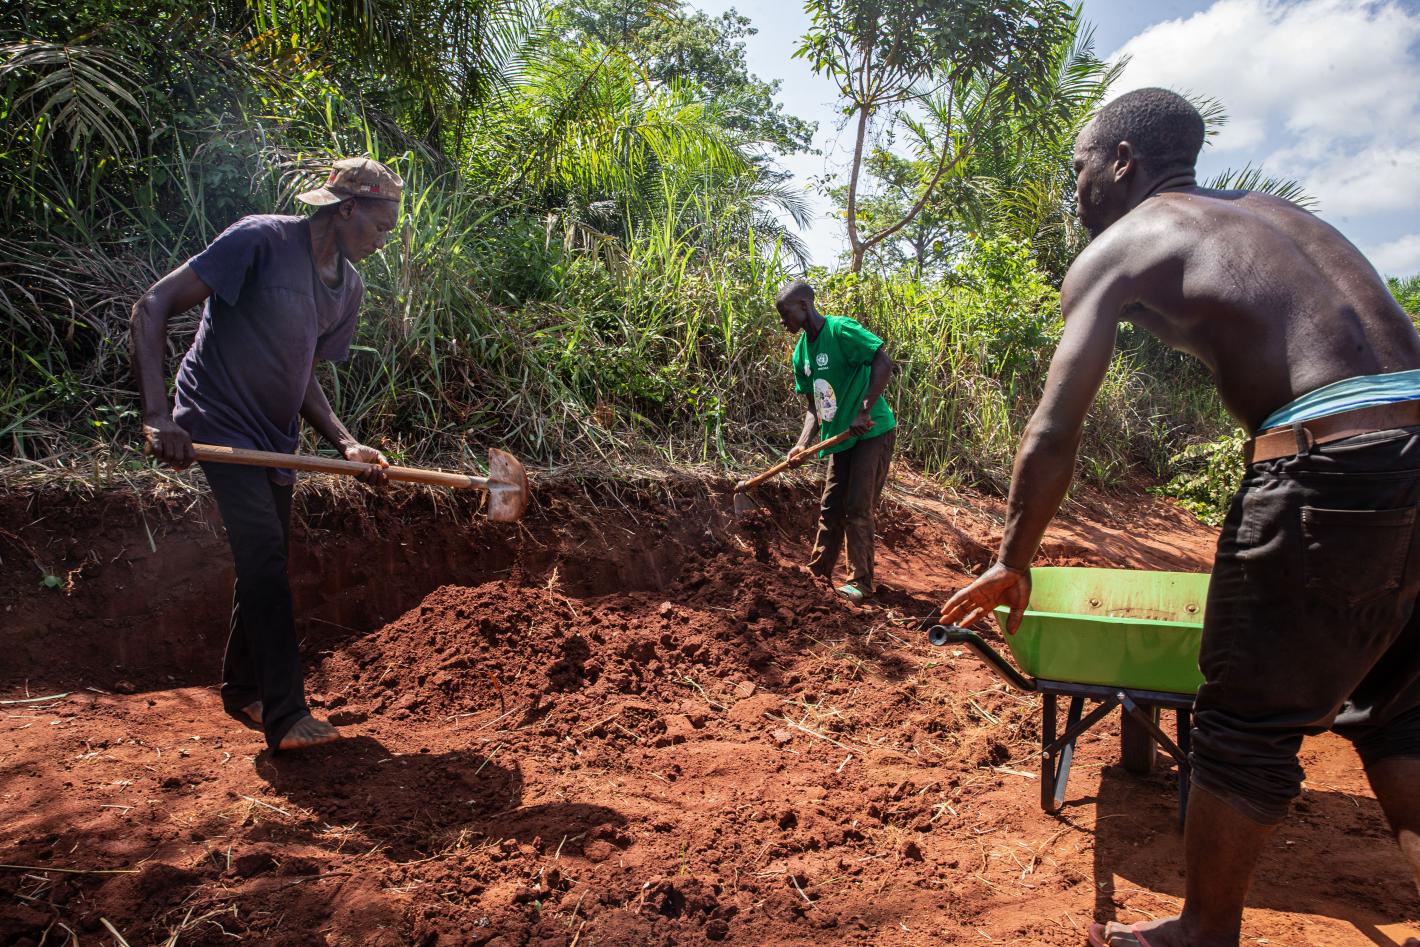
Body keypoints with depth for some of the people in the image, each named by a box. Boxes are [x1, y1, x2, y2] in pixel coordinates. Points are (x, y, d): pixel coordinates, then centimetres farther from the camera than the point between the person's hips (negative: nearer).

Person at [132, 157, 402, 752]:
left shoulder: (348, 288, 6)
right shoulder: (262, 240, -16)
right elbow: (152, 308, -18)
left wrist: (345, 444, -3)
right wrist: (157, 414, -28)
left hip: (275, 438, 8)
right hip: (220, 422, -8)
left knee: (265, 568, 14)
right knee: (264, 557, -14)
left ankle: (242, 691, 32)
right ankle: (287, 719, -8)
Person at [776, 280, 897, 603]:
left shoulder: (841, 330, -17)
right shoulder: (801, 353, 7)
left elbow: (884, 363, -26)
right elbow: (814, 406, 10)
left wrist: (864, 412, -30)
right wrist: (803, 444, -6)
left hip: (872, 432, -8)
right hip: (840, 437, 8)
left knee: (858, 510, -6)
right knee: (830, 509, 12)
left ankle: (861, 582, 5)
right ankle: (817, 573, 23)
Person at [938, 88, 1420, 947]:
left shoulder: (1116, 249, 4)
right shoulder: (1274, 213, 26)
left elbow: (1054, 436, -5)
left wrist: (1014, 562, 7)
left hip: (1331, 463, -7)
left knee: (1248, 722, 8)